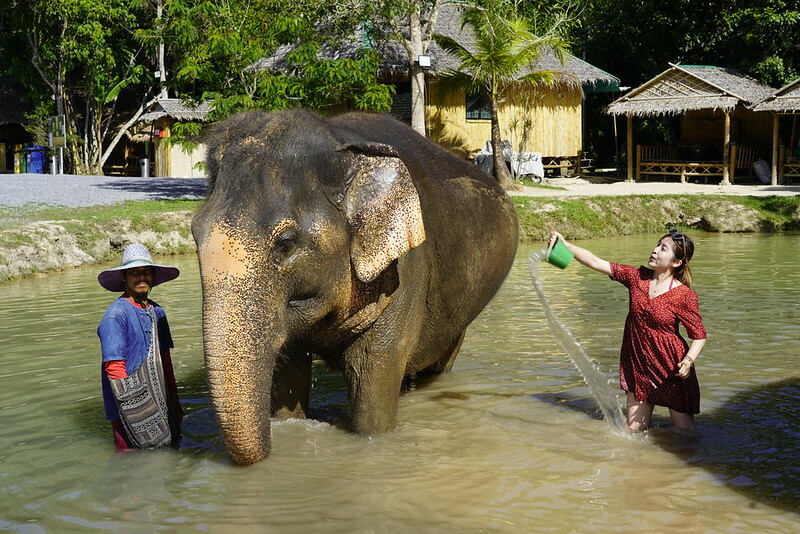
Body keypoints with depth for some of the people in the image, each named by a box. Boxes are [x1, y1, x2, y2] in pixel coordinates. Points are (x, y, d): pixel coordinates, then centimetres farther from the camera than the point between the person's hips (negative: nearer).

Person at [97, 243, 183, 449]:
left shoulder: (157, 312, 11)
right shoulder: (116, 315, -12)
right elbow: (114, 368, -16)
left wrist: (174, 402, 17)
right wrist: (133, 407, -18)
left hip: (160, 406, 7)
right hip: (130, 409, -7)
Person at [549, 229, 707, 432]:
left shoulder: (684, 295, -14)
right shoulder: (637, 277, -1)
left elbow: (699, 335, -9)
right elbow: (596, 263, -3)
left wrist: (688, 361, -27)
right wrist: (564, 244, -11)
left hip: (671, 369, -4)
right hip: (638, 367, 4)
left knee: (684, 431, 3)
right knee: (634, 430, 9)